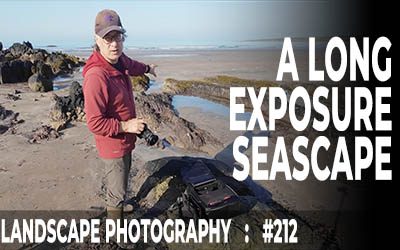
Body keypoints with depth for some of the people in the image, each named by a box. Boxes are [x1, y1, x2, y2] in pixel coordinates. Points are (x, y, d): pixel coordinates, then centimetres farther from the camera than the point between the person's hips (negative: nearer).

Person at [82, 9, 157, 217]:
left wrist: (147, 68, 39)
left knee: (121, 175, 33)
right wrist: (126, 126, -25)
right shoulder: (96, 76, -33)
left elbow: (131, 66, 22)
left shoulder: (119, 60, -6)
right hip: (113, 145, -9)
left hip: (124, 140, 10)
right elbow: (95, 123, -30)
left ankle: (116, 202, 59)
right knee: (118, 192, 5)